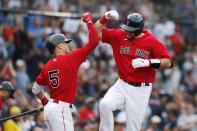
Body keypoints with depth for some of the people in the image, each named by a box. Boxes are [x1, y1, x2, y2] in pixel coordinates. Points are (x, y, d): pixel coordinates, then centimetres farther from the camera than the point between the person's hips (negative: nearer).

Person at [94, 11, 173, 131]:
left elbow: (168, 62, -13)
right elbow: (97, 32, 6)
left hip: (141, 90, -3)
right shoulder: (118, 35, 1)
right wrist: (105, 18, -10)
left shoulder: (152, 42, -9)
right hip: (122, 85, 3)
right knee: (105, 105, -26)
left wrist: (148, 62, -26)